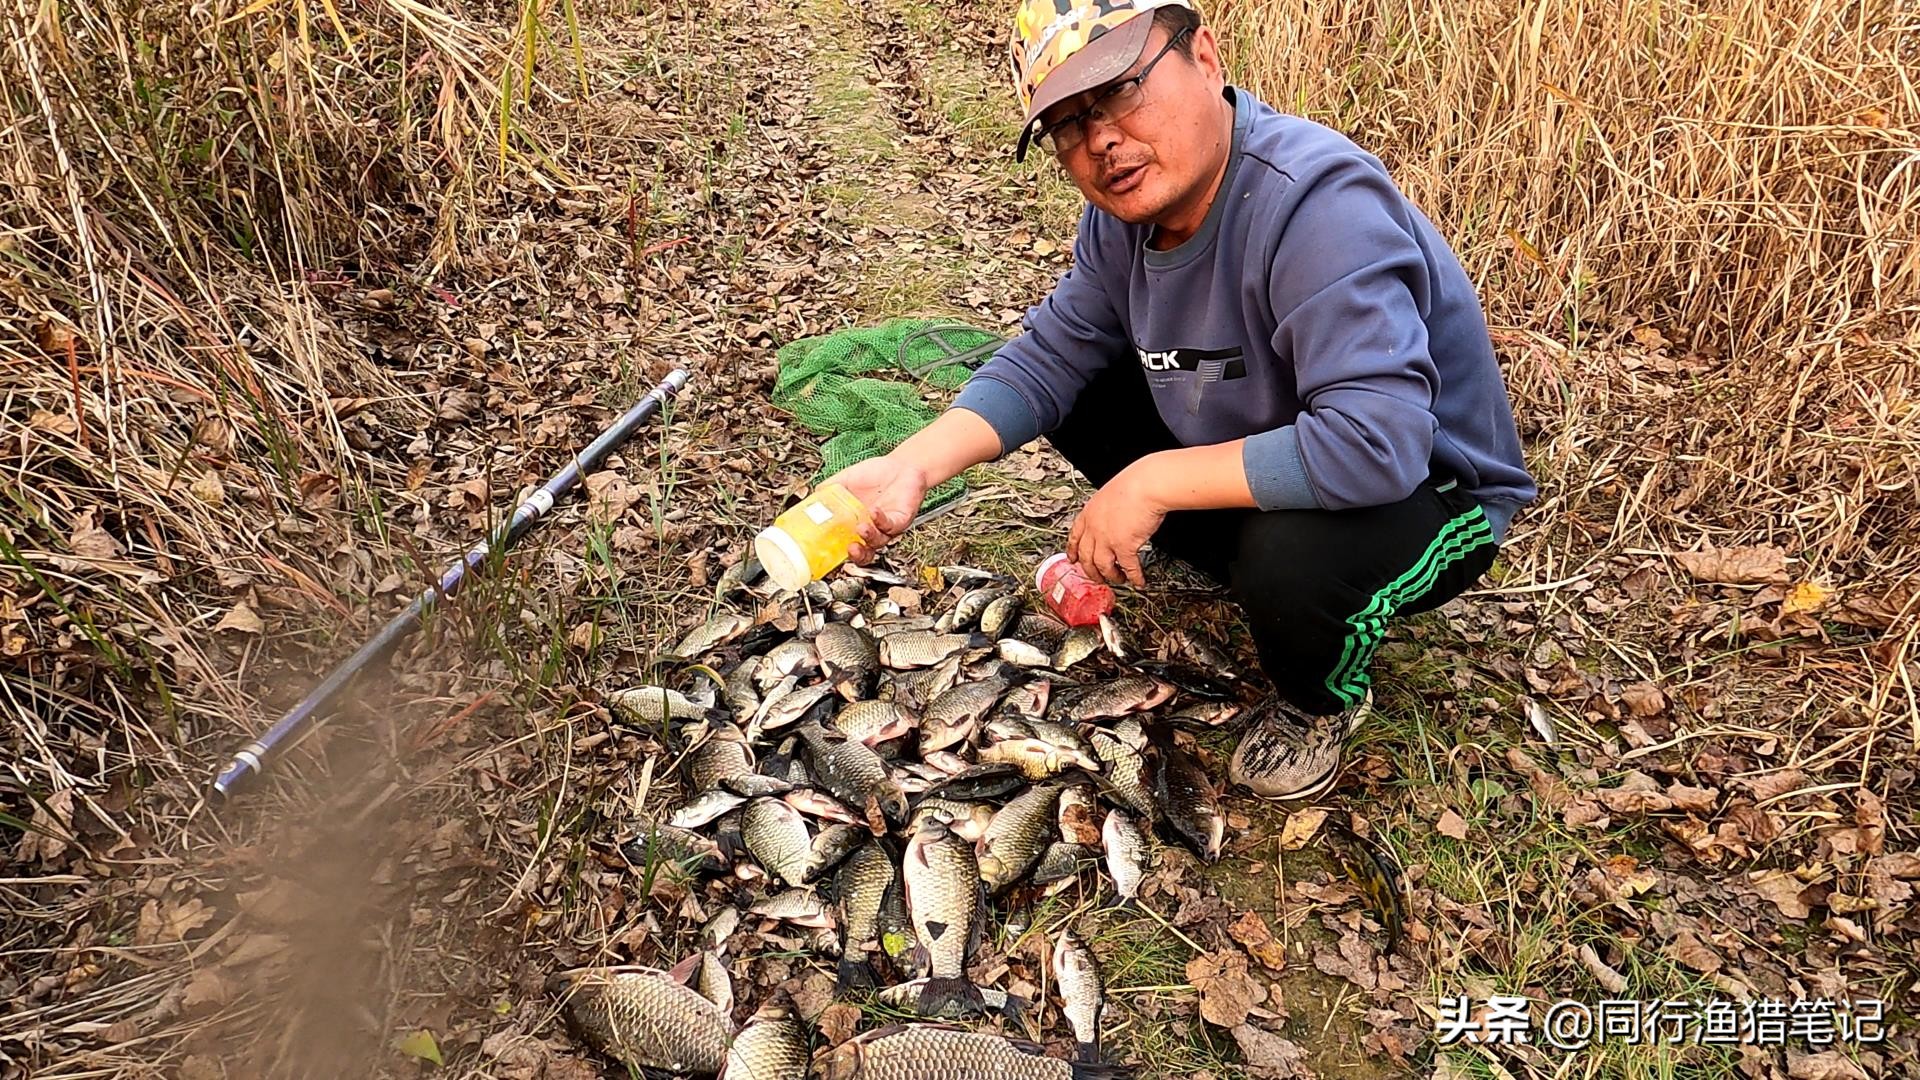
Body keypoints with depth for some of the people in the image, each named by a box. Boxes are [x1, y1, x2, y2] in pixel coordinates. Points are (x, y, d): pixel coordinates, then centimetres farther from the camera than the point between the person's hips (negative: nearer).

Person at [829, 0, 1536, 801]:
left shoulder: (1316, 203, -33)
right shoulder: (1127, 210, -7)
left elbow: (1377, 445, -42)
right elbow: (1051, 355, -4)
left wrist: (1155, 481, -34)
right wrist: (913, 466, -20)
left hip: (1429, 492, -7)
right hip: (1254, 443, 7)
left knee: (1292, 554, -38)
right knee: (1081, 396, -2)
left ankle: (1322, 702, 1)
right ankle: (1249, 571, 11)